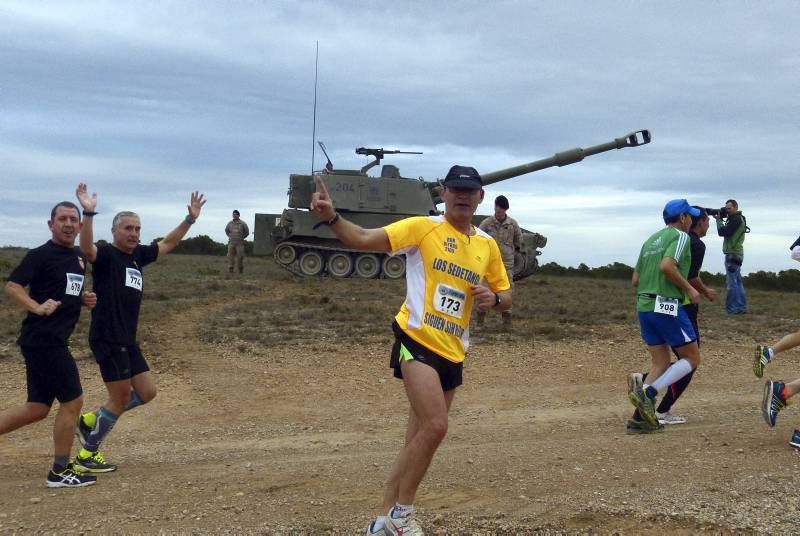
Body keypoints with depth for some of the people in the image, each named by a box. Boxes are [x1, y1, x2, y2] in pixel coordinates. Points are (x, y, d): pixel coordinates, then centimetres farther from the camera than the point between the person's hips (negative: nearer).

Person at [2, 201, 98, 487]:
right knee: (72, 401, -4)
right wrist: (38, 308, -30)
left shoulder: (80, 258, 14)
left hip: (54, 341, 9)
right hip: (43, 339, -9)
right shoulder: (41, 255, -10)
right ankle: (60, 471, 9)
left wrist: (86, 299, 9)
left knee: (38, 407, 11)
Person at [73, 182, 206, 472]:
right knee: (121, 397, -2)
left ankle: (90, 421, 23)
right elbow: (86, 247, -31)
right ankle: (87, 455, 12)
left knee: (146, 392, 11)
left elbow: (168, 243, 22)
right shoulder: (105, 254, -9)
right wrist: (89, 214, -46)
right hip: (106, 339, -8)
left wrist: (190, 218, 13)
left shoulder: (139, 255, 12)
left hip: (127, 340, 8)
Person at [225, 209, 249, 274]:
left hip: (239, 243, -2)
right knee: (230, 256, -2)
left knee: (240, 257, -4)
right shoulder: (230, 223, 6)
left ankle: (241, 271, 8)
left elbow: (247, 232, 9)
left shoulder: (242, 224, -2)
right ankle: (230, 270, 1)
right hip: (231, 243, 2)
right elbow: (226, 230, 24)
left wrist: (241, 238, 9)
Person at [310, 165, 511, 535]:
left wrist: (493, 298, -5)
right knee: (435, 427, -20)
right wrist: (330, 217, -30)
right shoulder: (422, 227, -5)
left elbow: (506, 296, 19)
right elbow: (363, 240, -12)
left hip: (453, 353, 6)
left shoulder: (488, 245, 11)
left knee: (419, 442, 10)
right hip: (417, 340, -6)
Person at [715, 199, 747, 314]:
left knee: (732, 282, -9)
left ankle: (732, 308, -9)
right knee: (738, 282, 13)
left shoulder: (736, 219, -14)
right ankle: (741, 307, 16)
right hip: (736, 254, 10)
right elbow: (726, 232, 16)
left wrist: (719, 219, -5)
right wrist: (720, 219, 4)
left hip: (732, 254, -10)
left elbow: (722, 232, -18)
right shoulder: (738, 218, 18)